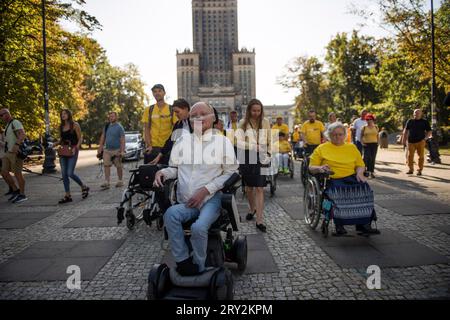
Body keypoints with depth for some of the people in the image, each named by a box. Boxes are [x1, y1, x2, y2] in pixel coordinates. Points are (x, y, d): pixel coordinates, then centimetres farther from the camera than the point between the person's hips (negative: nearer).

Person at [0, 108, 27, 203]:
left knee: (17, 173, -6)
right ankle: (15, 191, 14)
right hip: (8, 153, 9)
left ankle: (22, 195, 3)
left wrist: (16, 145, -42)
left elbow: (23, 134, -27)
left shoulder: (15, 122, -10)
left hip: (16, 152, -9)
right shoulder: (8, 125, 21)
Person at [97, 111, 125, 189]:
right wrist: (100, 149, 9)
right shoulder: (106, 126, 10)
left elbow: (122, 140, -9)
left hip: (116, 150, -5)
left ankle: (120, 181, 17)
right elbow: (103, 137, 15)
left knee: (118, 166, 4)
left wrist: (122, 151, -16)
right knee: (106, 165, -4)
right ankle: (106, 182, -5)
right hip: (107, 150, 5)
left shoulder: (119, 127, -5)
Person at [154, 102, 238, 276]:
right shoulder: (182, 140, 13)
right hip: (186, 202, 3)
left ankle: (198, 269, -6)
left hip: (211, 199, -3)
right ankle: (183, 262, -16)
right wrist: (163, 172, -5)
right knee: (170, 214, -29)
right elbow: (174, 168, 20)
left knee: (198, 227, -30)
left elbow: (231, 172, 0)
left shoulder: (222, 141, 4)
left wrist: (206, 190, -11)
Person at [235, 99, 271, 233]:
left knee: (259, 188, -6)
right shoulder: (243, 123, -1)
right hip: (246, 157, 1)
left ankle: (259, 220, -4)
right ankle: (252, 209, 40)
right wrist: (253, 146, -27)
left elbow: (269, 141, 8)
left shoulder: (265, 122, 2)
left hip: (261, 157, -1)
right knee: (249, 186, 15)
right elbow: (238, 141, -12)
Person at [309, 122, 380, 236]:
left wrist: (359, 173, -1)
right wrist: (320, 168, -15)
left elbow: (361, 164, 21)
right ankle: (339, 225, -25)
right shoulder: (321, 148, 12)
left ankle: (364, 223, -19)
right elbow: (311, 167, 7)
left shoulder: (352, 147, 23)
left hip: (352, 178, 3)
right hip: (332, 179, -3)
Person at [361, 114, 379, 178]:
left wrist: (378, 142, 4)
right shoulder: (364, 128, 3)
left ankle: (372, 172, 9)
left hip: (374, 144, 2)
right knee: (367, 157, -14)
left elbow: (377, 136, 17)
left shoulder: (376, 127, 10)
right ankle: (367, 171, 0)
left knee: (373, 158, 2)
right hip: (366, 144, -2)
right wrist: (362, 143, -8)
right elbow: (361, 136, 5)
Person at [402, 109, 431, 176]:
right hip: (411, 142, 2)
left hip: (420, 142, -1)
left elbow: (429, 132, 8)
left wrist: (425, 138, -5)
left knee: (421, 156, 0)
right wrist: (404, 139, 9)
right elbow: (406, 130, 16)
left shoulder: (424, 122, 6)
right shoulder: (410, 121, 11)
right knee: (410, 156, 0)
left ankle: (420, 170, 9)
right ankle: (411, 169, 11)